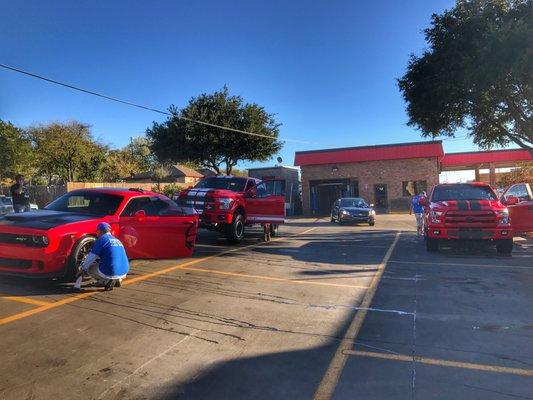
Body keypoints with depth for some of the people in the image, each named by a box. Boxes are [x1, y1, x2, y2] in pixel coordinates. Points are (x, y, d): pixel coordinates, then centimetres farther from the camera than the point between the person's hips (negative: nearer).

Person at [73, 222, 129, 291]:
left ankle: (106, 281, -1)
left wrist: (82, 269, 17)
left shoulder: (102, 239, -2)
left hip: (110, 272, -7)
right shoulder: (117, 240, 19)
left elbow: (91, 257, 2)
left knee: (88, 267, 18)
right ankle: (117, 279, 13)